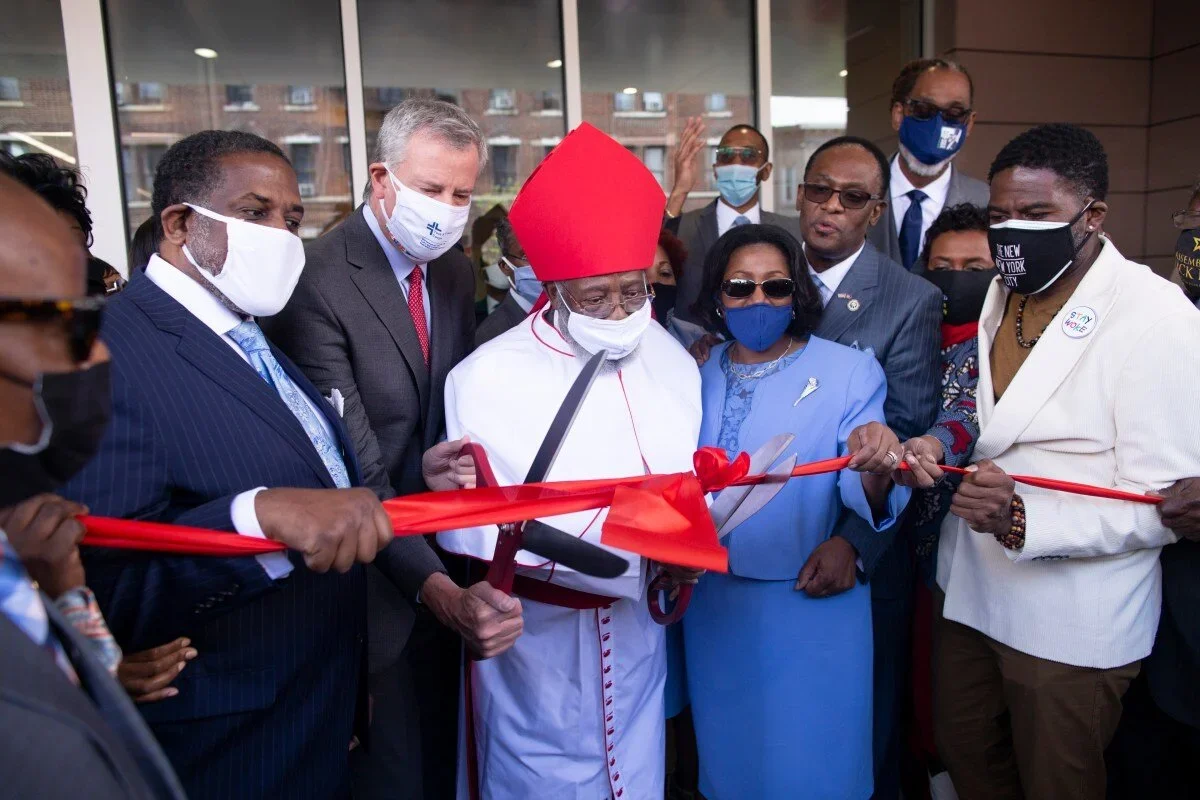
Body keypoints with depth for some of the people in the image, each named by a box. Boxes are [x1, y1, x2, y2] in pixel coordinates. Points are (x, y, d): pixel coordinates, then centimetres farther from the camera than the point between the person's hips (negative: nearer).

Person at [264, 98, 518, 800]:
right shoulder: (319, 282, -20)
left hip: (448, 568, 7)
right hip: (376, 572, -6)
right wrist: (434, 585, -32)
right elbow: (357, 471, -25)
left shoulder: (457, 272, 4)